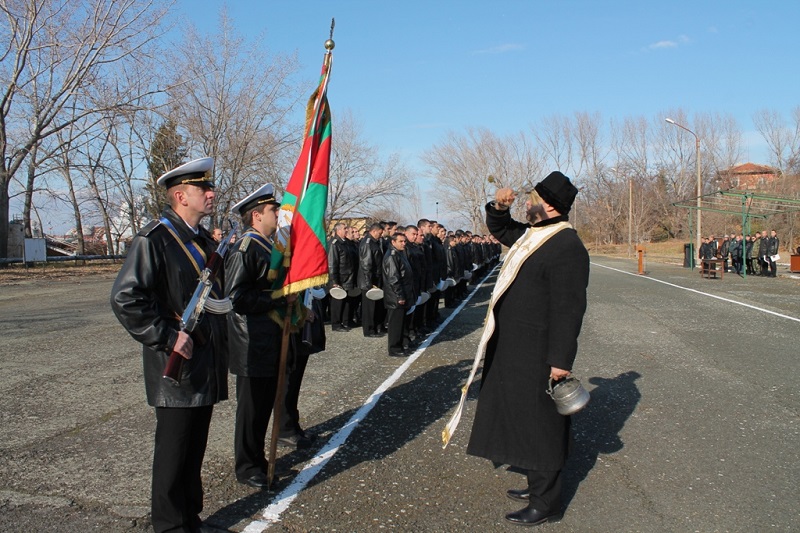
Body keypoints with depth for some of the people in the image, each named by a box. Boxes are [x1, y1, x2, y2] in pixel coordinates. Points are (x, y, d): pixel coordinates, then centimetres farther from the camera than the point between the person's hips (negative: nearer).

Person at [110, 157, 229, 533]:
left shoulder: (204, 240, 13)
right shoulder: (154, 239, -14)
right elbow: (125, 298, -21)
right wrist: (168, 337, -21)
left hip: (206, 367, 8)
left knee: (195, 449, 17)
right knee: (173, 451, 5)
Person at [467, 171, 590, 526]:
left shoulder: (567, 246, -20)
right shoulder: (531, 234, 10)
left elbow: (569, 308, -23)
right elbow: (498, 229, 29)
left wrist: (561, 360, -23)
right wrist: (499, 207, 7)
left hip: (537, 355, -10)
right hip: (514, 348, 10)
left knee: (539, 423, 2)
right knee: (525, 417, 19)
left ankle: (546, 503, 17)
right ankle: (538, 484, 35)